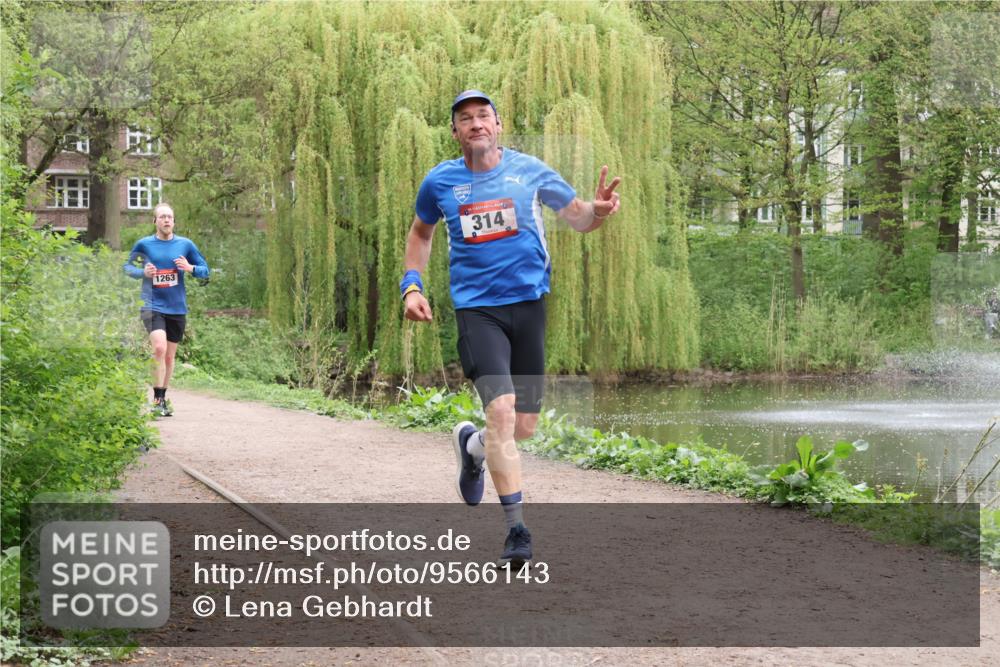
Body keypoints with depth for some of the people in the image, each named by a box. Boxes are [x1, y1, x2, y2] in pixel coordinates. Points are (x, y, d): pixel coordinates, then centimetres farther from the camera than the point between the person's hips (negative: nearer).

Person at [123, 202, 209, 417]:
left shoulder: (185, 244, 4)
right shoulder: (143, 244, 0)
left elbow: (205, 270, 9)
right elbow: (127, 267, 11)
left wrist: (190, 268, -12)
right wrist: (143, 272, -10)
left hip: (177, 308, 3)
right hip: (152, 305, -3)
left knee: (169, 355, 11)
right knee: (159, 348, -22)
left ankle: (162, 398, 27)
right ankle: (157, 399, -15)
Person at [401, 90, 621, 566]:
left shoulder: (529, 170, 2)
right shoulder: (440, 181, 3)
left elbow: (575, 216, 10)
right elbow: (420, 231, 21)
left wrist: (599, 211, -13)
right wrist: (411, 286, 8)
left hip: (527, 301, 2)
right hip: (477, 307, -2)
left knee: (523, 427, 5)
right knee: (501, 409, -20)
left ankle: (472, 445, 40)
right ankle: (516, 528, -14)